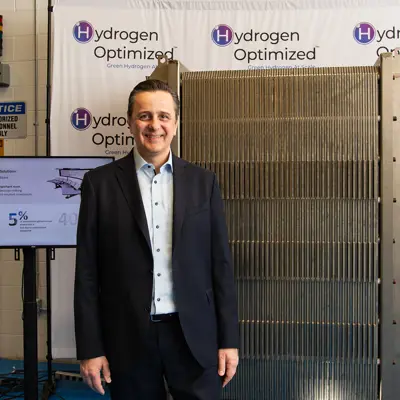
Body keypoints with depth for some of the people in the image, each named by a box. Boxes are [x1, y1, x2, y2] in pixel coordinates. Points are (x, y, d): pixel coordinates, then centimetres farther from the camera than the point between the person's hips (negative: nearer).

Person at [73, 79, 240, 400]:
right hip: (127, 338, 0)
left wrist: (229, 340, 2)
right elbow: (87, 272, -1)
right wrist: (90, 348, -3)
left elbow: (221, 264, 4)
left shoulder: (203, 182, 3)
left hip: (194, 336, 1)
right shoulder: (100, 183, -1)